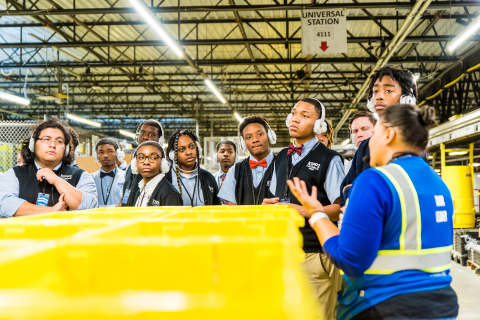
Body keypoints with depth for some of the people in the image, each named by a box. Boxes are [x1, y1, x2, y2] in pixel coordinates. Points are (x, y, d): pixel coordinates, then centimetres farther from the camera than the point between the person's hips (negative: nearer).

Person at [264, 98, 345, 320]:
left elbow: (342, 208, -10)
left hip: (316, 253, -6)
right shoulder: (281, 158, 17)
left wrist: (304, 211, -18)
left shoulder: (329, 159, -4)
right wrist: (269, 205, 4)